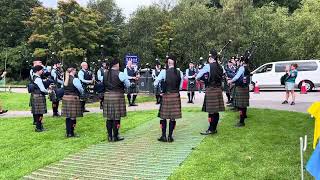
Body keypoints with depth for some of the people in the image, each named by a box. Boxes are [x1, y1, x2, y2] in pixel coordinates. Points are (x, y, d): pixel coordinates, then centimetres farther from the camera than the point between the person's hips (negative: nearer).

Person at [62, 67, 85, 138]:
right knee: (73, 116, -1)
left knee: (68, 116, 13)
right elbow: (80, 89, -9)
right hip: (73, 98, -8)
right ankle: (71, 133, 3)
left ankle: (68, 132, 20)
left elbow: (65, 89, 13)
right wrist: (82, 92, 11)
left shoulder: (66, 80, 10)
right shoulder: (75, 79, -13)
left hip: (65, 98, 8)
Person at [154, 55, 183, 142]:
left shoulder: (164, 72, -9)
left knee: (163, 116, 9)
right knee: (173, 117, 8)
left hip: (166, 96, -2)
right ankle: (170, 136, 13)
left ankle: (164, 136, 12)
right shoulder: (180, 73, -1)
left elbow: (155, 83, -4)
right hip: (176, 96, 2)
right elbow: (180, 87, 7)